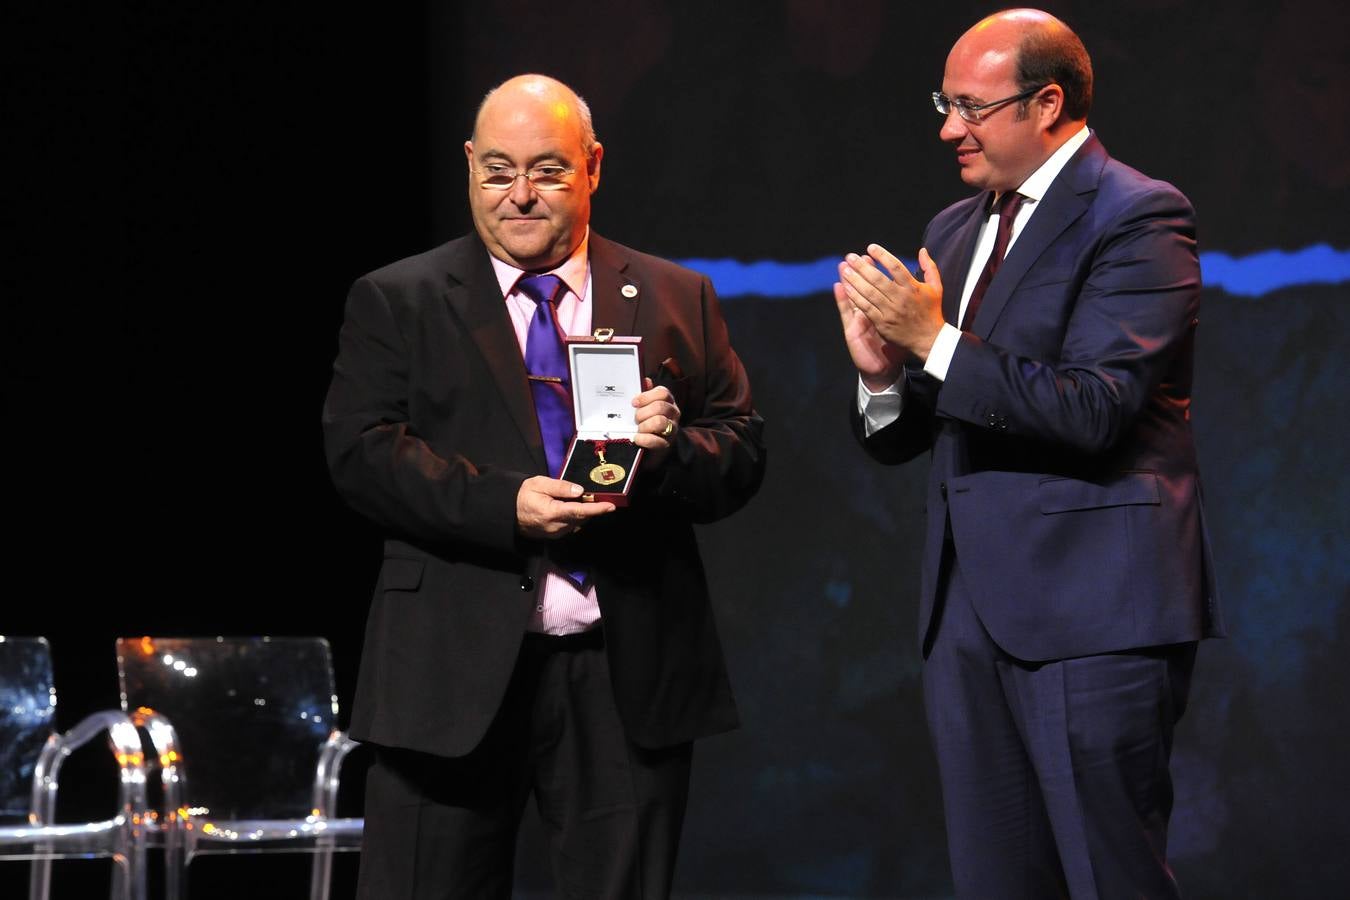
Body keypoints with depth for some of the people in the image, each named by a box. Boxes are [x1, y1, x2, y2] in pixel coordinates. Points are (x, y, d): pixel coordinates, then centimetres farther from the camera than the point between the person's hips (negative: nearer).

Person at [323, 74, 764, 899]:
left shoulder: (678, 301, 12)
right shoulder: (396, 303, 6)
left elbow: (743, 455, 9)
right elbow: (362, 452, -5)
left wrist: (672, 450, -14)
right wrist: (503, 504, -19)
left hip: (630, 675, 2)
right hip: (455, 673, -2)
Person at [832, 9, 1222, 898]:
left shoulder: (1139, 217, -8)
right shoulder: (955, 231, 17)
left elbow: (1095, 410, -20)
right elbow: (902, 440, 17)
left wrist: (935, 341, -19)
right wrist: (883, 373, -5)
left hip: (1092, 608, -8)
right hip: (971, 606, 8)